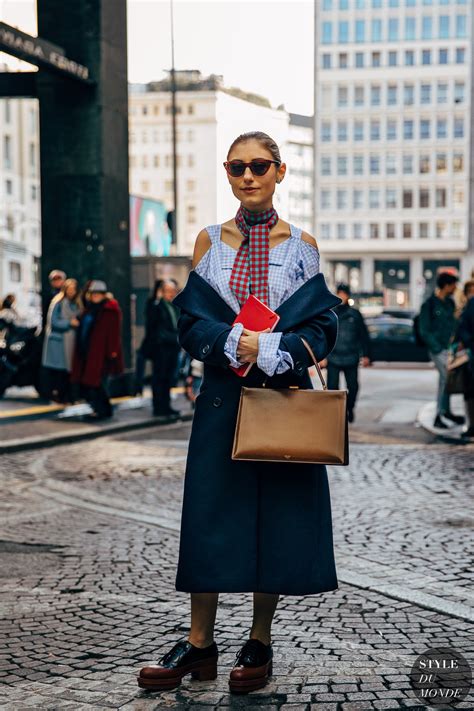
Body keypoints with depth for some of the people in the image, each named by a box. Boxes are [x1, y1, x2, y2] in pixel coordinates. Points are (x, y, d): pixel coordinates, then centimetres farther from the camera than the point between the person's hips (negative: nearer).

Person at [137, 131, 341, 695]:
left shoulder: (301, 245, 4)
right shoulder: (210, 241, 7)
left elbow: (322, 326, -1)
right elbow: (191, 321, 1)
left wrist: (266, 350, -17)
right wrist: (235, 345, -17)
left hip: (285, 396, 0)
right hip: (223, 397, 1)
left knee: (278, 515, 2)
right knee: (211, 512, 1)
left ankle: (259, 643, 16)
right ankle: (200, 644, 11)